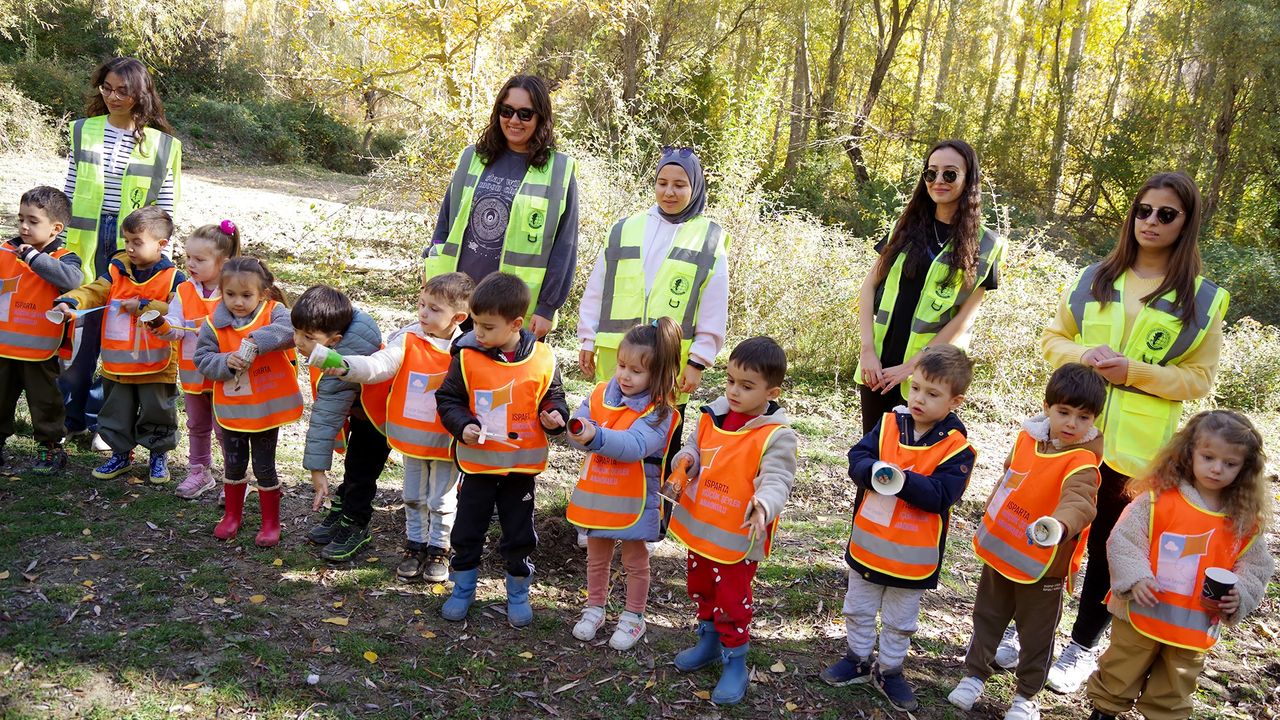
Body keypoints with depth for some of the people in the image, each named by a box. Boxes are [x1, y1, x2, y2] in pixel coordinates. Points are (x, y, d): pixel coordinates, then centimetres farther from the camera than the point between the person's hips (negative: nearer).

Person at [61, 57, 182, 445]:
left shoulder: (160, 143, 2)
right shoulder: (83, 131, 7)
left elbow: (165, 208, 3)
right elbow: (68, 193, 10)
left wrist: (158, 258, 0)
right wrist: (63, 240, 6)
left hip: (134, 246, -1)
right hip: (88, 239, 1)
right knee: (79, 327, 3)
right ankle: (70, 415, 16)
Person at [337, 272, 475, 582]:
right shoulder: (407, 340, -11)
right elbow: (379, 365, -25)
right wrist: (345, 366, -42)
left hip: (447, 442, -2)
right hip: (411, 439, 2)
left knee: (441, 500, 12)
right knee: (414, 498, 18)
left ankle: (439, 549, 31)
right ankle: (415, 546, 36)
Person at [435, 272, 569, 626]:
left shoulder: (541, 358, -9)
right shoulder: (467, 356, -10)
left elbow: (552, 398, 6)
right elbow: (448, 399, -1)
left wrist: (553, 416, -15)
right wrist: (462, 425, -18)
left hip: (522, 465, 0)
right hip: (477, 463, 0)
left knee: (519, 534, 14)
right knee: (467, 531, 14)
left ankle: (518, 593, 33)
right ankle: (463, 589, 35)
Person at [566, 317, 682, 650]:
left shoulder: (658, 412, -18)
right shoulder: (600, 394, -3)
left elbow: (635, 445, -33)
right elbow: (580, 432, -9)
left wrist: (597, 436, -49)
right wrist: (577, 432, -33)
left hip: (634, 500, -4)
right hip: (596, 494, 4)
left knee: (635, 561, 14)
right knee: (597, 557, 21)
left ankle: (633, 618, 31)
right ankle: (594, 608, 39)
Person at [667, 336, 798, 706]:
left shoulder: (776, 436, -20)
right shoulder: (713, 415, -1)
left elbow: (776, 480, -27)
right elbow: (694, 450, 12)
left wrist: (763, 505, -48)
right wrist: (686, 461, -11)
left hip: (738, 538, -7)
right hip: (700, 527, 7)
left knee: (732, 600, 5)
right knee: (701, 589, 24)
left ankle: (735, 662, 25)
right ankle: (709, 641, 47)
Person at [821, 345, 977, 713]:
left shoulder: (956, 448, -15)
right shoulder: (889, 424, -6)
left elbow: (940, 495, -24)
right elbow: (857, 458, -11)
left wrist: (904, 480, -37)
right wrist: (873, 471, -32)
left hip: (913, 555, -3)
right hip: (868, 542, 3)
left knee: (900, 621, 17)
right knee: (859, 609, 21)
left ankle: (889, 670, 37)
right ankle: (858, 659, 41)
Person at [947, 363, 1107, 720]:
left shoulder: (1082, 461, -23)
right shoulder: (1027, 437, -4)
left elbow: (1079, 502, -42)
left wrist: (1059, 524, -63)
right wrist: (990, 520, 19)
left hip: (1042, 567, -5)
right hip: (999, 552, 5)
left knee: (1036, 635, 13)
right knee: (986, 619, 22)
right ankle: (975, 675, 42)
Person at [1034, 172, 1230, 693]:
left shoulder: (1203, 298, -1)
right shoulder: (1094, 278, 6)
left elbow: (1198, 378, -1)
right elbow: (1053, 338, 10)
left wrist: (1135, 371, -17)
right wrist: (1083, 355, -12)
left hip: (1134, 446, -2)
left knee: (1109, 546, 9)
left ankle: (1083, 645, 26)